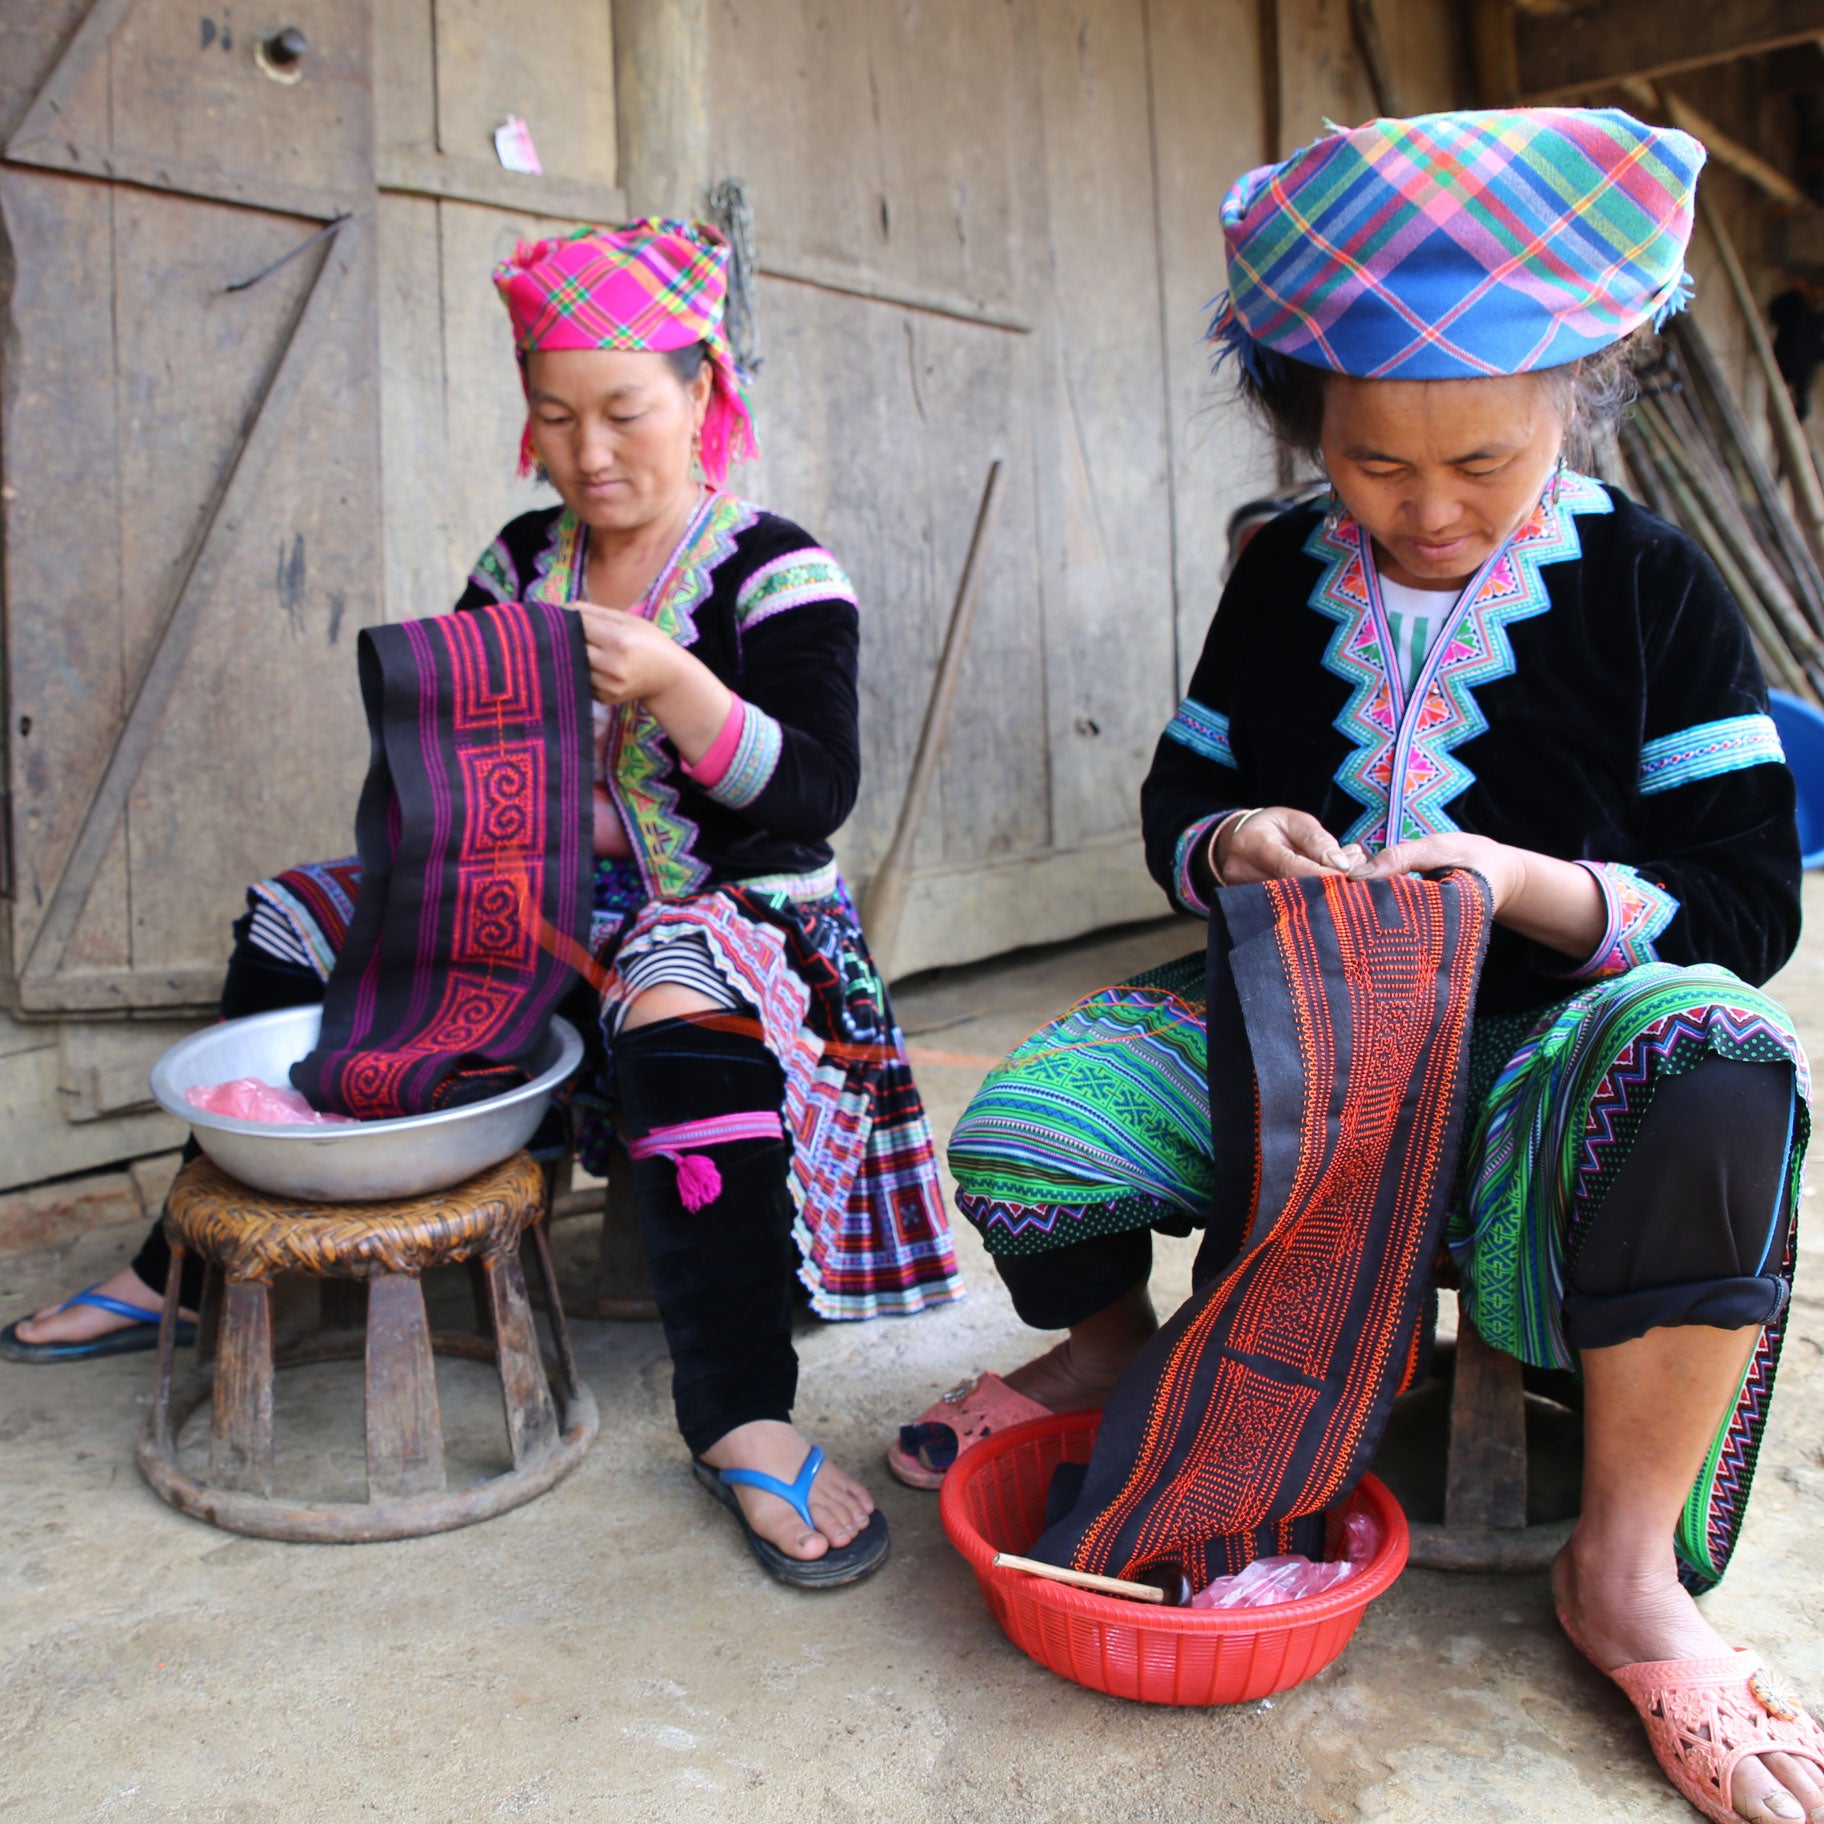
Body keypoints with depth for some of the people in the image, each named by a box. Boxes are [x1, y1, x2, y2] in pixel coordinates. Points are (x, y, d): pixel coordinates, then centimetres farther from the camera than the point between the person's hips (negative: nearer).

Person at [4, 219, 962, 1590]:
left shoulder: (774, 572, -8)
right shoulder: (523, 561, 10)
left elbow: (817, 791, -18)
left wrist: (671, 684, -31)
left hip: (733, 909, -6)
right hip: (543, 908, 7)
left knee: (687, 1011, -41)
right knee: (291, 924, 4)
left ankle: (742, 1415, -33)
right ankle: (190, 1266, 17)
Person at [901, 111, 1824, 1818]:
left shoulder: (1646, 589, -3)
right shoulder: (1285, 575, 6)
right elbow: (1176, 792, 13)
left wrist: (1529, 884, -24)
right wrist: (1225, 841, -12)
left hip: (1535, 1044, -2)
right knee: (1011, 1142, -21)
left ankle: (1625, 1569, -15)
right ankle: (1108, 1338, 19)